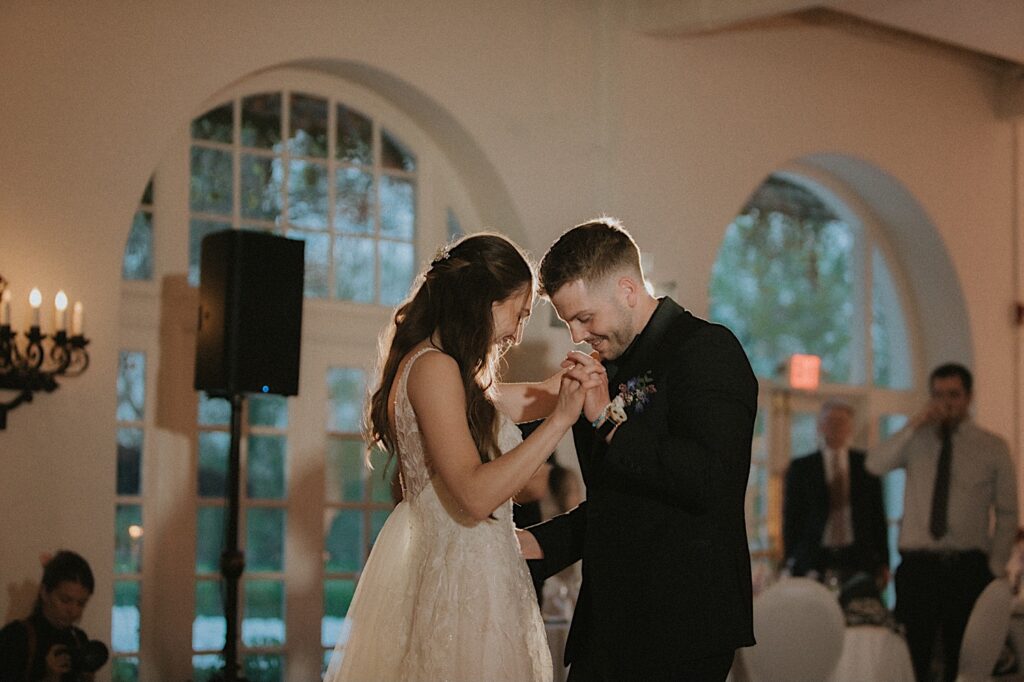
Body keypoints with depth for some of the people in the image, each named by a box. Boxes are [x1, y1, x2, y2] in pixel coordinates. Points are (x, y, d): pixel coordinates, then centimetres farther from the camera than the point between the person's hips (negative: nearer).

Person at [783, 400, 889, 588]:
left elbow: (878, 514, 10)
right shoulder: (801, 468, 8)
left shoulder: (866, 465, 10)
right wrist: (791, 562, -1)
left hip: (859, 562, 1)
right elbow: (791, 519, 7)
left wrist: (883, 563, 5)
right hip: (814, 563, -1)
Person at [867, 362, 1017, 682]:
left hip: (968, 567, 0)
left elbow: (1007, 514, 6)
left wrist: (995, 569, -1)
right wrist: (914, 425, -17)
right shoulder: (917, 440, 7)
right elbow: (875, 464, -12)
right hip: (918, 563, 0)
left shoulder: (992, 447, 5)